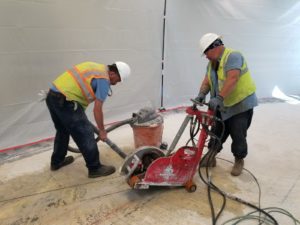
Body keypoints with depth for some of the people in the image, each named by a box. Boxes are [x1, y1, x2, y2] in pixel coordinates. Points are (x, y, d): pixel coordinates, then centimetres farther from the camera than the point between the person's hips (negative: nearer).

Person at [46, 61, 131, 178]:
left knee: (63, 130, 26)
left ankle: (57, 161, 42)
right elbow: (97, 109, -10)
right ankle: (95, 168, 11)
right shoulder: (104, 79, -7)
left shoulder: (95, 67, 20)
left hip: (52, 95, 10)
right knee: (85, 134, 0)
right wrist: (102, 131, 3)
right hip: (65, 101, -10)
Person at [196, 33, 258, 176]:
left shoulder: (233, 56, -20)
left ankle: (239, 161, 22)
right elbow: (207, 80, -1)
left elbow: (232, 79, -33)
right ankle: (210, 157, 27)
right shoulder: (212, 63, 7)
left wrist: (219, 98, -41)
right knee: (216, 133, 13)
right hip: (223, 106, 8)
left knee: (238, 136, 1)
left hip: (241, 104, -7)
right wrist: (202, 94, -21)